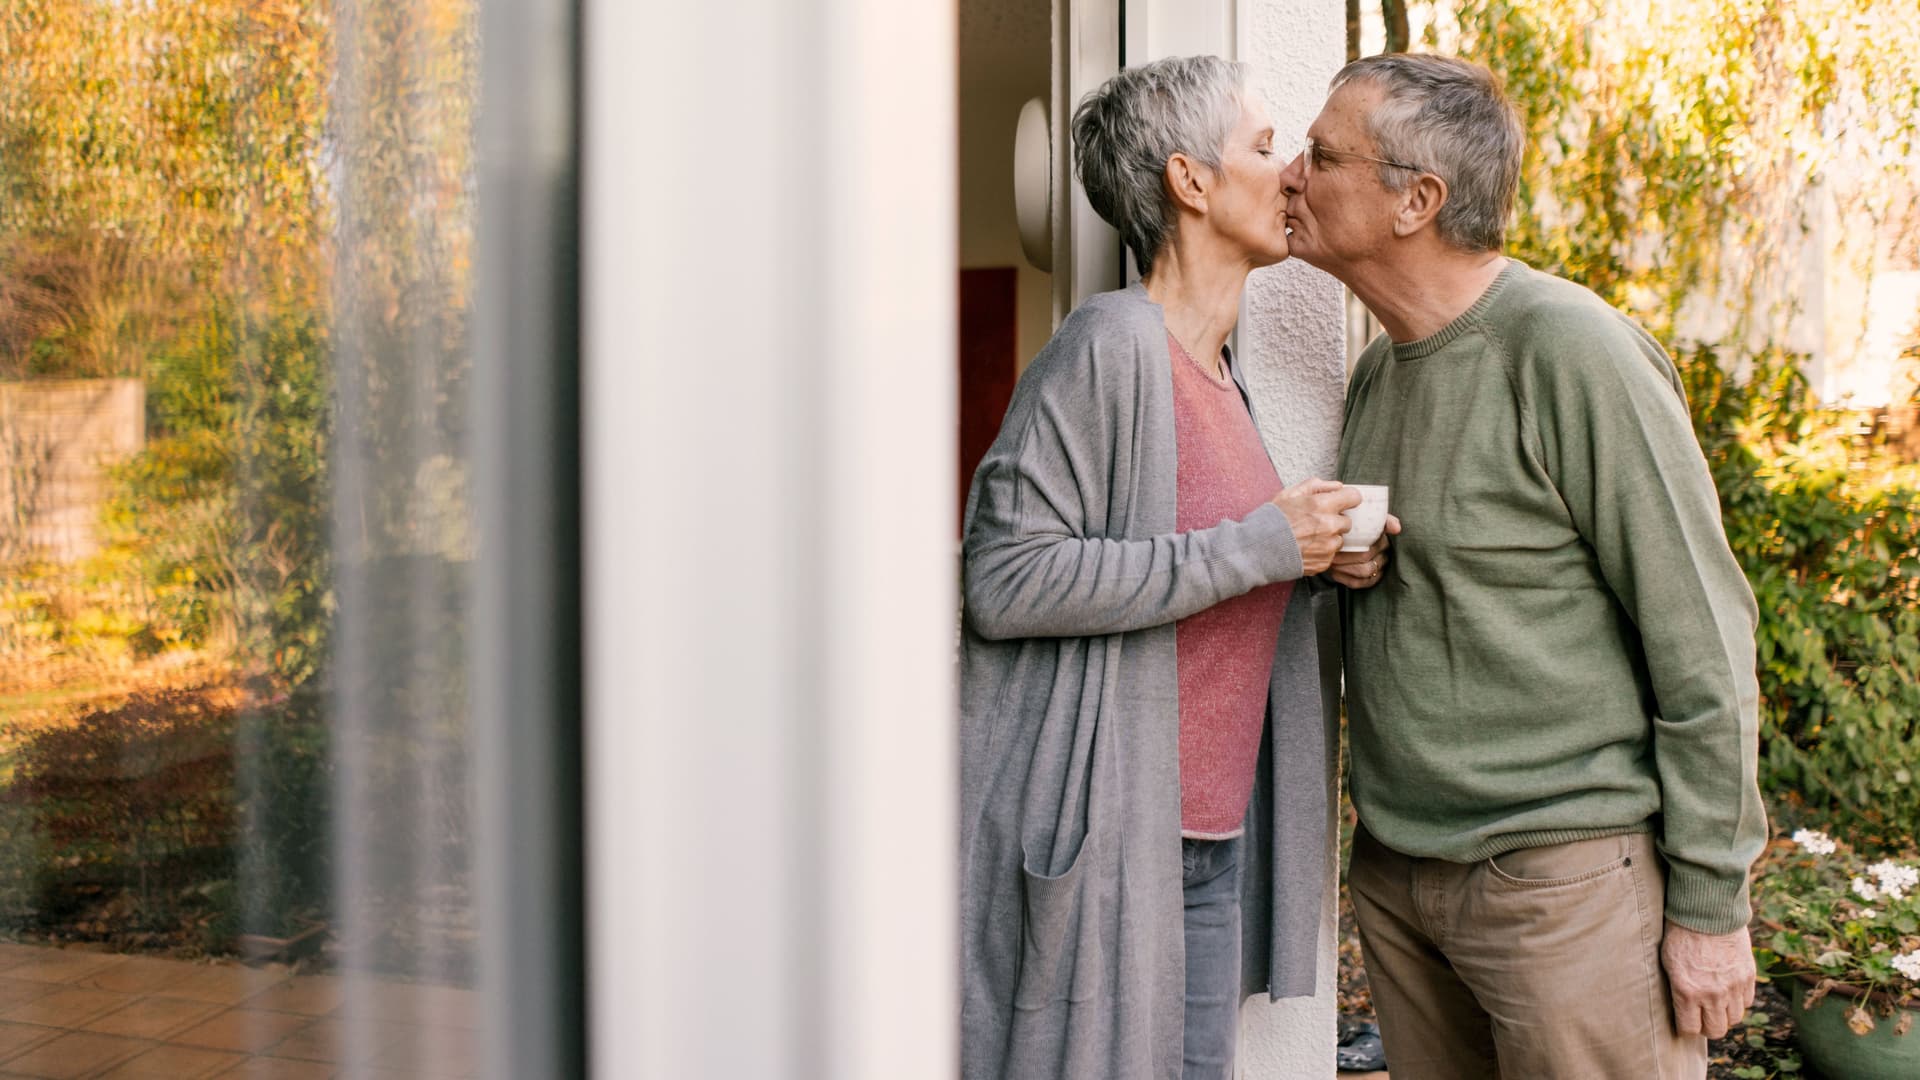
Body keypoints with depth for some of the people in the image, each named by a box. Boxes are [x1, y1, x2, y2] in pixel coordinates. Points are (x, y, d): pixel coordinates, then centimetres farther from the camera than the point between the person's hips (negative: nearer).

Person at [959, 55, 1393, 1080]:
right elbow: (1004, 582, -21)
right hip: (1096, 837, -8)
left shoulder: (1217, 366, 13)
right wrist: (1256, 547, -19)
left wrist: (1320, 561, 3)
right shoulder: (1111, 344, -14)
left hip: (1210, 837, 8)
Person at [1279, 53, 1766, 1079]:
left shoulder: (1571, 351, -15)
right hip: (1394, 870, 7)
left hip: (1564, 872, -7)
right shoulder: (1379, 369, 9)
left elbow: (1701, 640, -14)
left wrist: (1708, 903, -12)